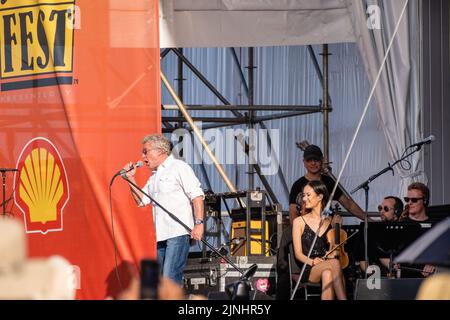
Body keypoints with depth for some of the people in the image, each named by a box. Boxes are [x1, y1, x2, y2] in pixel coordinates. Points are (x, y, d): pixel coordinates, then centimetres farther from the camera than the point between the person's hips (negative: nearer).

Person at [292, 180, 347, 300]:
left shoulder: (332, 221, 15)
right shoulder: (299, 222, 9)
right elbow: (298, 254, 4)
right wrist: (312, 262, -18)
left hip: (326, 267, 1)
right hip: (308, 271, -1)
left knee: (327, 274, -38)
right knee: (334, 263, -34)